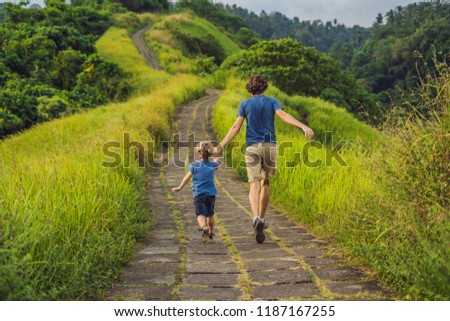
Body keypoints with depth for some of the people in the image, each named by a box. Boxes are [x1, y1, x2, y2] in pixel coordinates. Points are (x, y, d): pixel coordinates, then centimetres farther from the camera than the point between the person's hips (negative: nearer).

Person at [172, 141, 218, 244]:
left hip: (199, 194, -3)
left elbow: (187, 177, 1)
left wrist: (179, 188, 13)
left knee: (200, 214, -13)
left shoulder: (195, 165, -5)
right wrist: (215, 160, 50)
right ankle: (210, 233, 35)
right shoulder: (213, 165, 2)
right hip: (211, 193, 3)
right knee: (210, 214, 21)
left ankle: (204, 227, -42)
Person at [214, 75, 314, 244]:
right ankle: (261, 219, 24)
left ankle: (256, 218, -33)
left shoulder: (245, 104, 7)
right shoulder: (271, 101, 7)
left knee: (254, 187, -8)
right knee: (265, 183, 19)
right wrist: (303, 126, -22)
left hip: (252, 147, -1)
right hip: (270, 146, 1)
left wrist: (221, 146, -1)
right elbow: (284, 116, -12)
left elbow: (236, 127, -1)